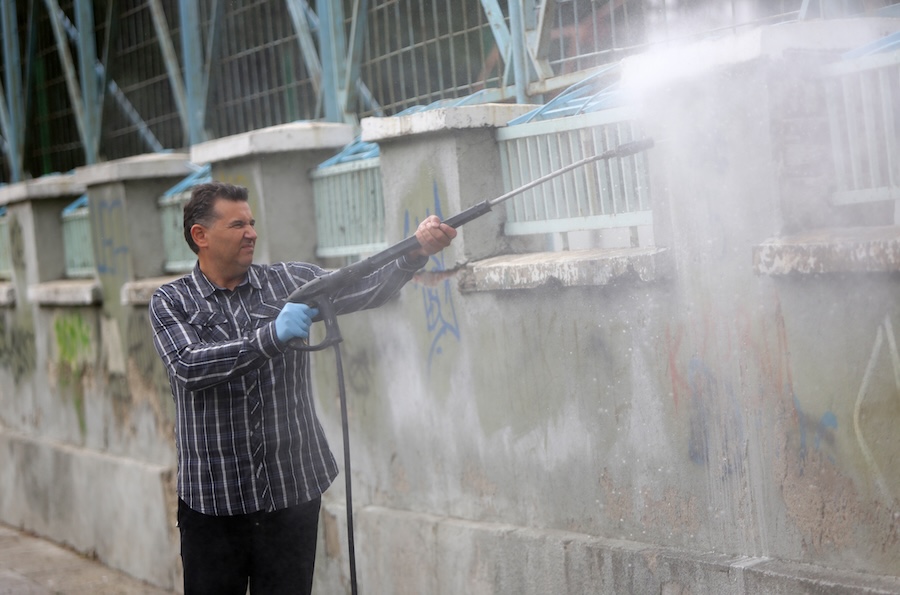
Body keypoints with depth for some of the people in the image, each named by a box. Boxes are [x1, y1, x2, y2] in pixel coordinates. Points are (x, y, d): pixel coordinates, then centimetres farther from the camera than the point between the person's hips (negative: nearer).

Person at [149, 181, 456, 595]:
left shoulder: (291, 282, 6)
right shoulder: (171, 303, 1)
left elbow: (364, 289, -7)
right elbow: (188, 367, -17)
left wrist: (416, 251, -25)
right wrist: (272, 336, -27)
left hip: (292, 494, 2)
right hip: (212, 501, -1)